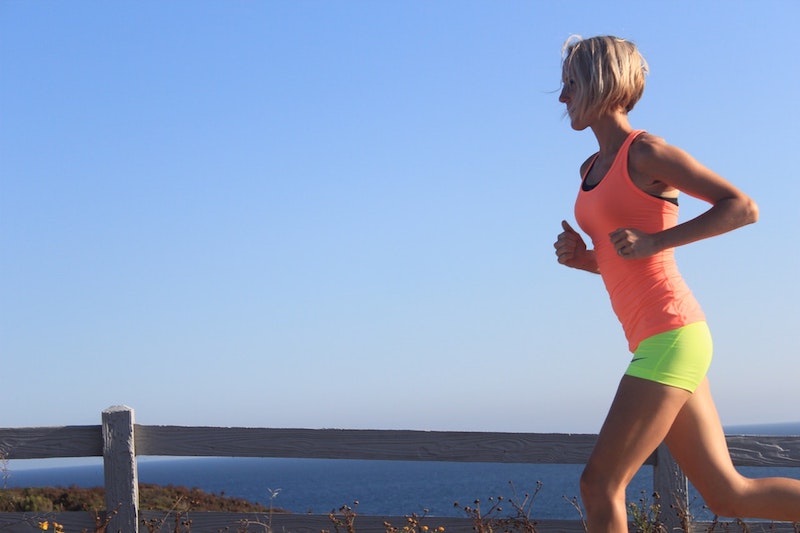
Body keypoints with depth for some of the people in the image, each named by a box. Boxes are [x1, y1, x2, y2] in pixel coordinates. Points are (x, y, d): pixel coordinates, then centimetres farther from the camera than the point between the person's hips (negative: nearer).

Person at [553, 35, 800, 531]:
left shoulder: (646, 152, -8)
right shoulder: (591, 170, 17)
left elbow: (744, 207, -12)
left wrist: (654, 241, -17)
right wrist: (580, 256, 5)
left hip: (671, 338, -9)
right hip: (658, 345, 9)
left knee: (599, 484, -9)